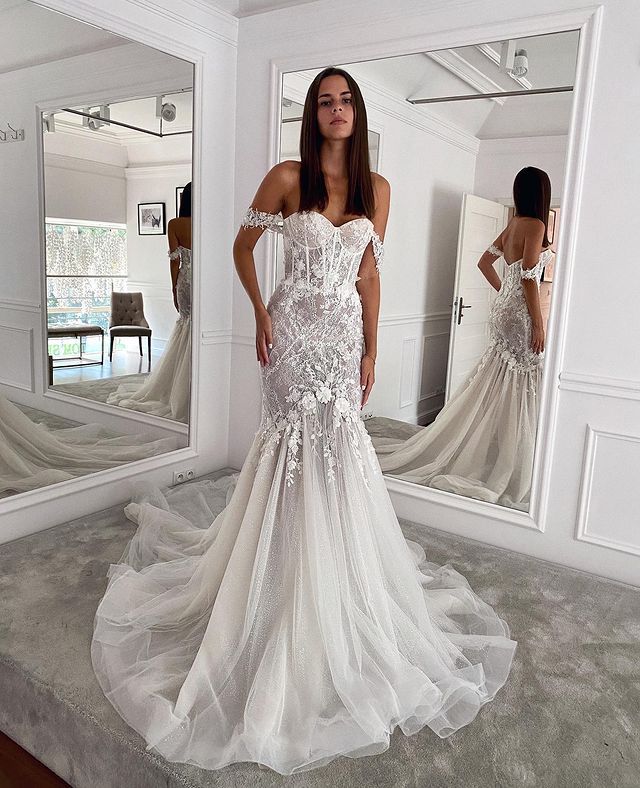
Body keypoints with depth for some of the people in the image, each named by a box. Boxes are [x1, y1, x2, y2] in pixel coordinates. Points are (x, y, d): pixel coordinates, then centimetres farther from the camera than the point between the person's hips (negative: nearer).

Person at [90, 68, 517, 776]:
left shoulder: (376, 187, 7)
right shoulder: (287, 177, -2)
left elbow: (369, 274, 8)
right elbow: (242, 245, 6)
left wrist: (370, 349, 5)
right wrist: (260, 313, -4)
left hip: (345, 330, 3)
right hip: (295, 327, -3)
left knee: (338, 444, 8)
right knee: (299, 437, 1)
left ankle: (331, 587, 28)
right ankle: (296, 580, 20)